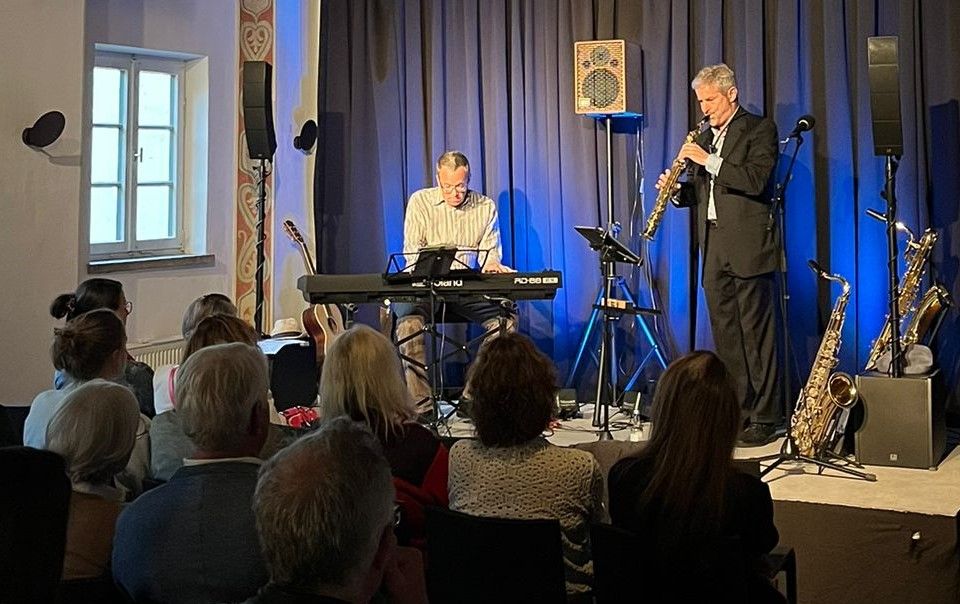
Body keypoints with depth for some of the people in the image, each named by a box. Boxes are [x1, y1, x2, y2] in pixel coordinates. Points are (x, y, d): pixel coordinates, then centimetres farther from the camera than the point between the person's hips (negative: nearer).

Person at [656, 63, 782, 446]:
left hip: (747, 246, -7)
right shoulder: (706, 137, 20)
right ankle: (736, 413, 14)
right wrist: (677, 190, 1)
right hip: (714, 249, 7)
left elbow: (756, 180, -16)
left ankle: (764, 418, -1)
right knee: (725, 336, 8)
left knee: (755, 334, -5)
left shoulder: (760, 129, -1)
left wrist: (709, 161, -17)